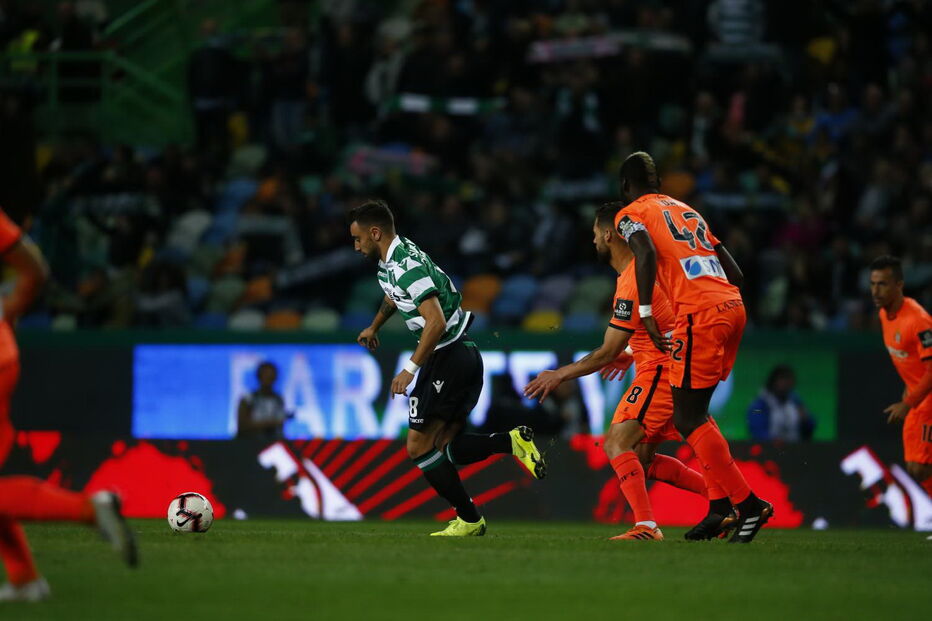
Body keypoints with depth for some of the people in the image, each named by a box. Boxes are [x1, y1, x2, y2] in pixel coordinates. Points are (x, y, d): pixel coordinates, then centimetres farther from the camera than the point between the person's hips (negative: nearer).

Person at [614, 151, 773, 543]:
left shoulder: (631, 215, 7)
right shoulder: (687, 211, 28)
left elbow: (646, 253, -16)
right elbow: (735, 274, 25)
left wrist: (646, 312, -16)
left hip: (700, 315, -8)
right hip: (733, 307, 8)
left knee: (688, 420, -3)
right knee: (694, 413, 18)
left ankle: (748, 504, -10)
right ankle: (721, 505, 11)